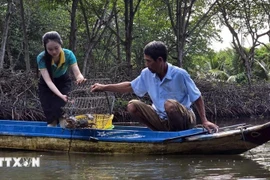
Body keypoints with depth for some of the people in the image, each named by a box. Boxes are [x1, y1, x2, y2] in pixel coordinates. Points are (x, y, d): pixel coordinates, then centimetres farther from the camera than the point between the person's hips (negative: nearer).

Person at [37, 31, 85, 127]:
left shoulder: (68, 54, -31)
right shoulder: (41, 58, -35)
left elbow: (77, 73, -36)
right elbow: (48, 80, -42)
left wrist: (80, 78, -62)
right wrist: (61, 95, -58)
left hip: (63, 82, 0)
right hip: (46, 85, 0)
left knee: (60, 109, -16)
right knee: (49, 112, -4)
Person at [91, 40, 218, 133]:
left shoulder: (179, 74, -18)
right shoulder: (147, 74, -2)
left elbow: (197, 98, -11)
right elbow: (130, 87, 14)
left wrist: (204, 121, -19)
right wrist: (104, 87, 10)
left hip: (184, 120, -6)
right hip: (162, 119, 6)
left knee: (170, 104, -37)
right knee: (132, 106, -10)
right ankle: (164, 133, -10)